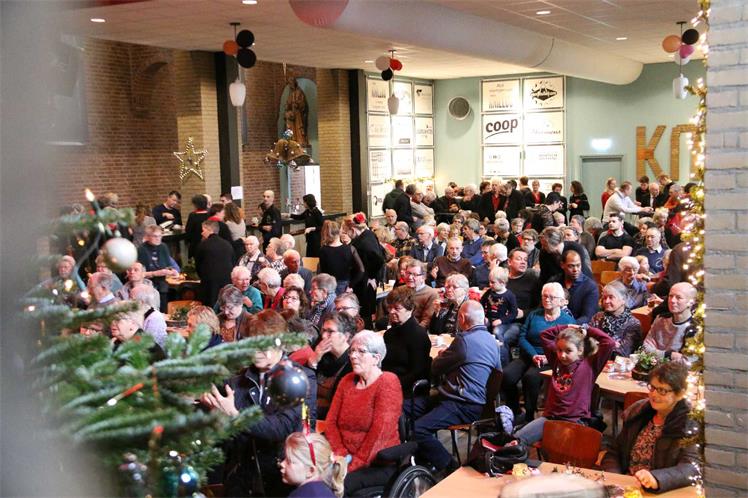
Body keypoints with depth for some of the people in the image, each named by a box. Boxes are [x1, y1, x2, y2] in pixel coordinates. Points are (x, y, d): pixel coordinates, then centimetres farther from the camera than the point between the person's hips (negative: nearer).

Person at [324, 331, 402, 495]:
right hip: (347, 458, 6)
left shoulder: (388, 383, -10)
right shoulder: (347, 381, 11)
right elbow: (331, 421, 8)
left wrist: (355, 464, -20)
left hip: (379, 464, -6)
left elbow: (380, 432, -19)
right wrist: (341, 454, -8)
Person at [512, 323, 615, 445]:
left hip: (574, 421, -5)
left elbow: (609, 343, -10)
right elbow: (544, 335, 23)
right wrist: (566, 328, 16)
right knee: (517, 438, -18)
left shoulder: (589, 365, 1)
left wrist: (587, 330, 1)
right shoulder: (557, 361, 15)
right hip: (550, 417, 5)